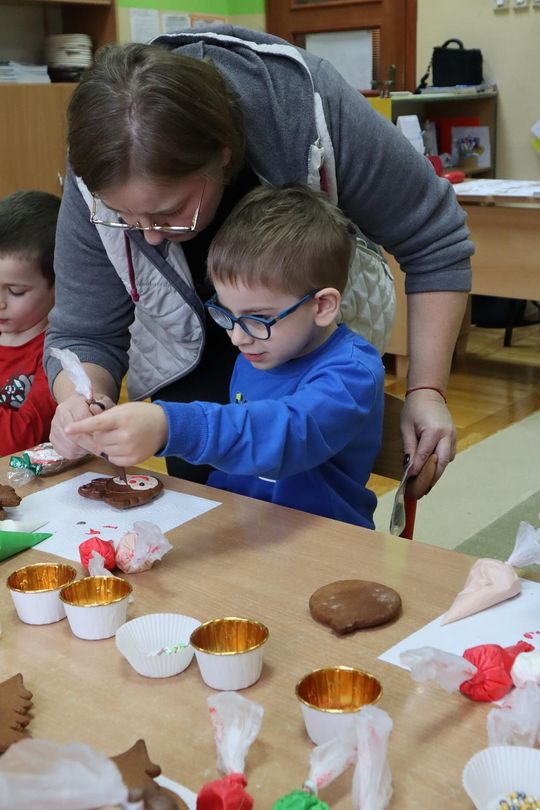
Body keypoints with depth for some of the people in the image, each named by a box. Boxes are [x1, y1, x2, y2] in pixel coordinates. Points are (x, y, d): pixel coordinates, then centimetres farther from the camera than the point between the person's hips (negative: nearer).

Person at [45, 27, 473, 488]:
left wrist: (427, 390, -27)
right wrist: (83, 402, -42)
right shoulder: (102, 180, -29)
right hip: (193, 351, 1)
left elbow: (435, 242, -23)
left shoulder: (308, 108, -35)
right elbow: (84, 334, -19)